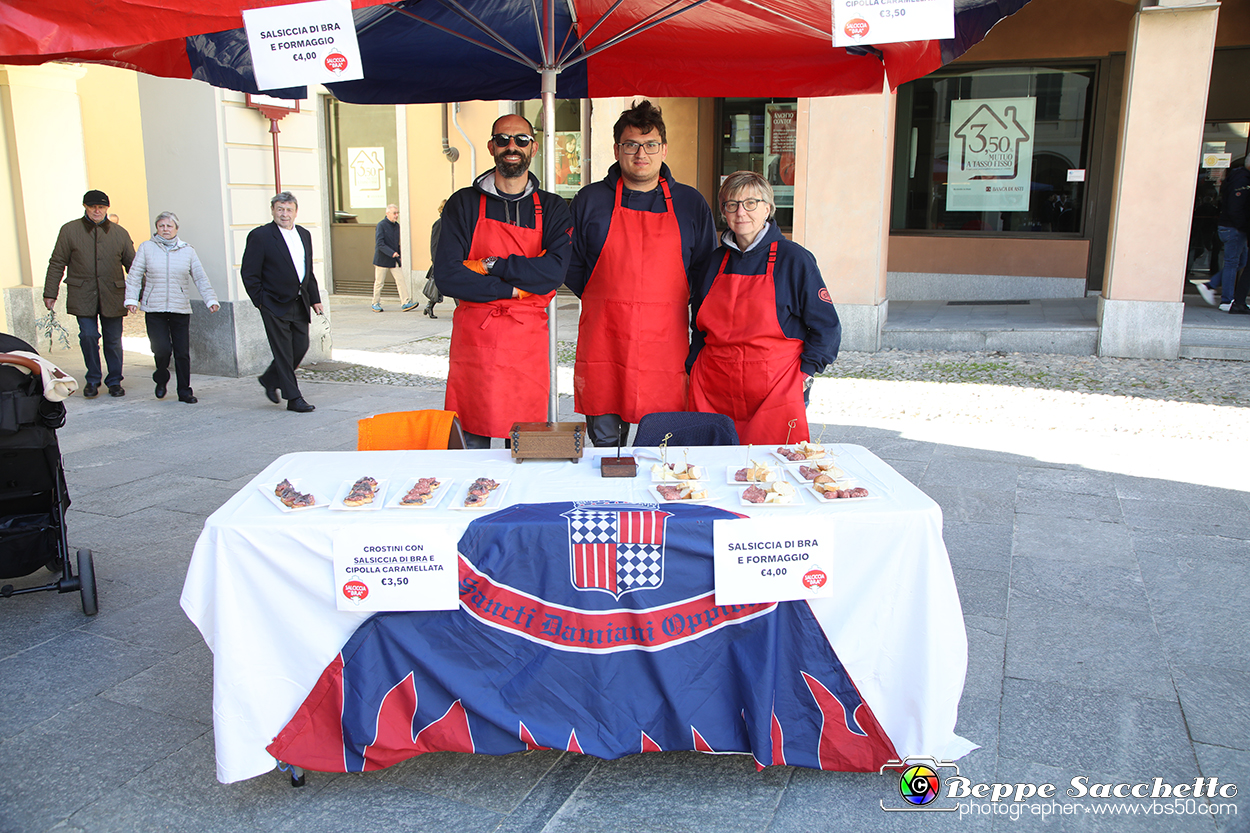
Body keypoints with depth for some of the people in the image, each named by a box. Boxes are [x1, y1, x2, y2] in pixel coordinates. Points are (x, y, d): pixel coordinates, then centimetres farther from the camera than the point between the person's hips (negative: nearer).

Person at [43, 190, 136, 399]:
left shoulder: (120, 233, 9)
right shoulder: (69, 230, 5)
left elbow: (132, 265, 13)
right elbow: (57, 263, 6)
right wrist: (50, 293, 3)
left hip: (112, 295, 1)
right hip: (82, 296, -1)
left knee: (113, 340, 4)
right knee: (88, 336, -10)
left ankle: (114, 381, 18)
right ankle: (92, 379, 8)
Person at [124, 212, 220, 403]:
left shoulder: (187, 250, 8)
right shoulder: (146, 248, 6)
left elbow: (200, 278, 6)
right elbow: (134, 275, 5)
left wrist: (211, 300, -4)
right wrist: (131, 298, -5)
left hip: (181, 310, 1)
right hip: (154, 309, -1)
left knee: (182, 353, 1)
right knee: (162, 349, -11)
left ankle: (184, 391, 14)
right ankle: (161, 380, 19)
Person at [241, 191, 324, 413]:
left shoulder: (304, 234, 12)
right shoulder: (260, 236, -8)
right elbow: (249, 273, -8)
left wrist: (314, 299, 12)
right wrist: (260, 301, -10)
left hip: (299, 304, 6)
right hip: (275, 305, -6)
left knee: (301, 347, 7)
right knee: (283, 352, -2)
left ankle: (270, 380, 29)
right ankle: (293, 398, 5)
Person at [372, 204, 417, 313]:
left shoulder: (396, 225, 9)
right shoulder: (381, 225, -13)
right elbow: (380, 244, -19)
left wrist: (398, 254, 11)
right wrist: (392, 253, -25)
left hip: (394, 260, 6)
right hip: (382, 259, -6)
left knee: (401, 280, -3)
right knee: (379, 282, 5)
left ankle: (405, 303, -4)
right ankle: (376, 304, 18)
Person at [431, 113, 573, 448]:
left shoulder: (552, 209, 9)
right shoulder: (464, 203, 6)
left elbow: (554, 270, -9)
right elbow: (446, 277, -6)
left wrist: (489, 265, -11)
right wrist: (515, 287, -10)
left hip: (528, 340, 1)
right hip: (473, 338, -1)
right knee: (471, 444, 2)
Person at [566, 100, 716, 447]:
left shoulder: (691, 204, 8)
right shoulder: (590, 200, 6)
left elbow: (706, 271, 15)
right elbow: (571, 268, 12)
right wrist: (606, 301, 5)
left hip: (665, 341, 0)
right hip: (603, 341, 0)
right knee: (603, 441, 4)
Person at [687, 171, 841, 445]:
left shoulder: (794, 259, -2)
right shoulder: (716, 260, 11)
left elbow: (826, 327, 0)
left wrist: (802, 376, -6)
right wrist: (694, 369, 11)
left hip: (775, 391, -3)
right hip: (713, 390, 4)